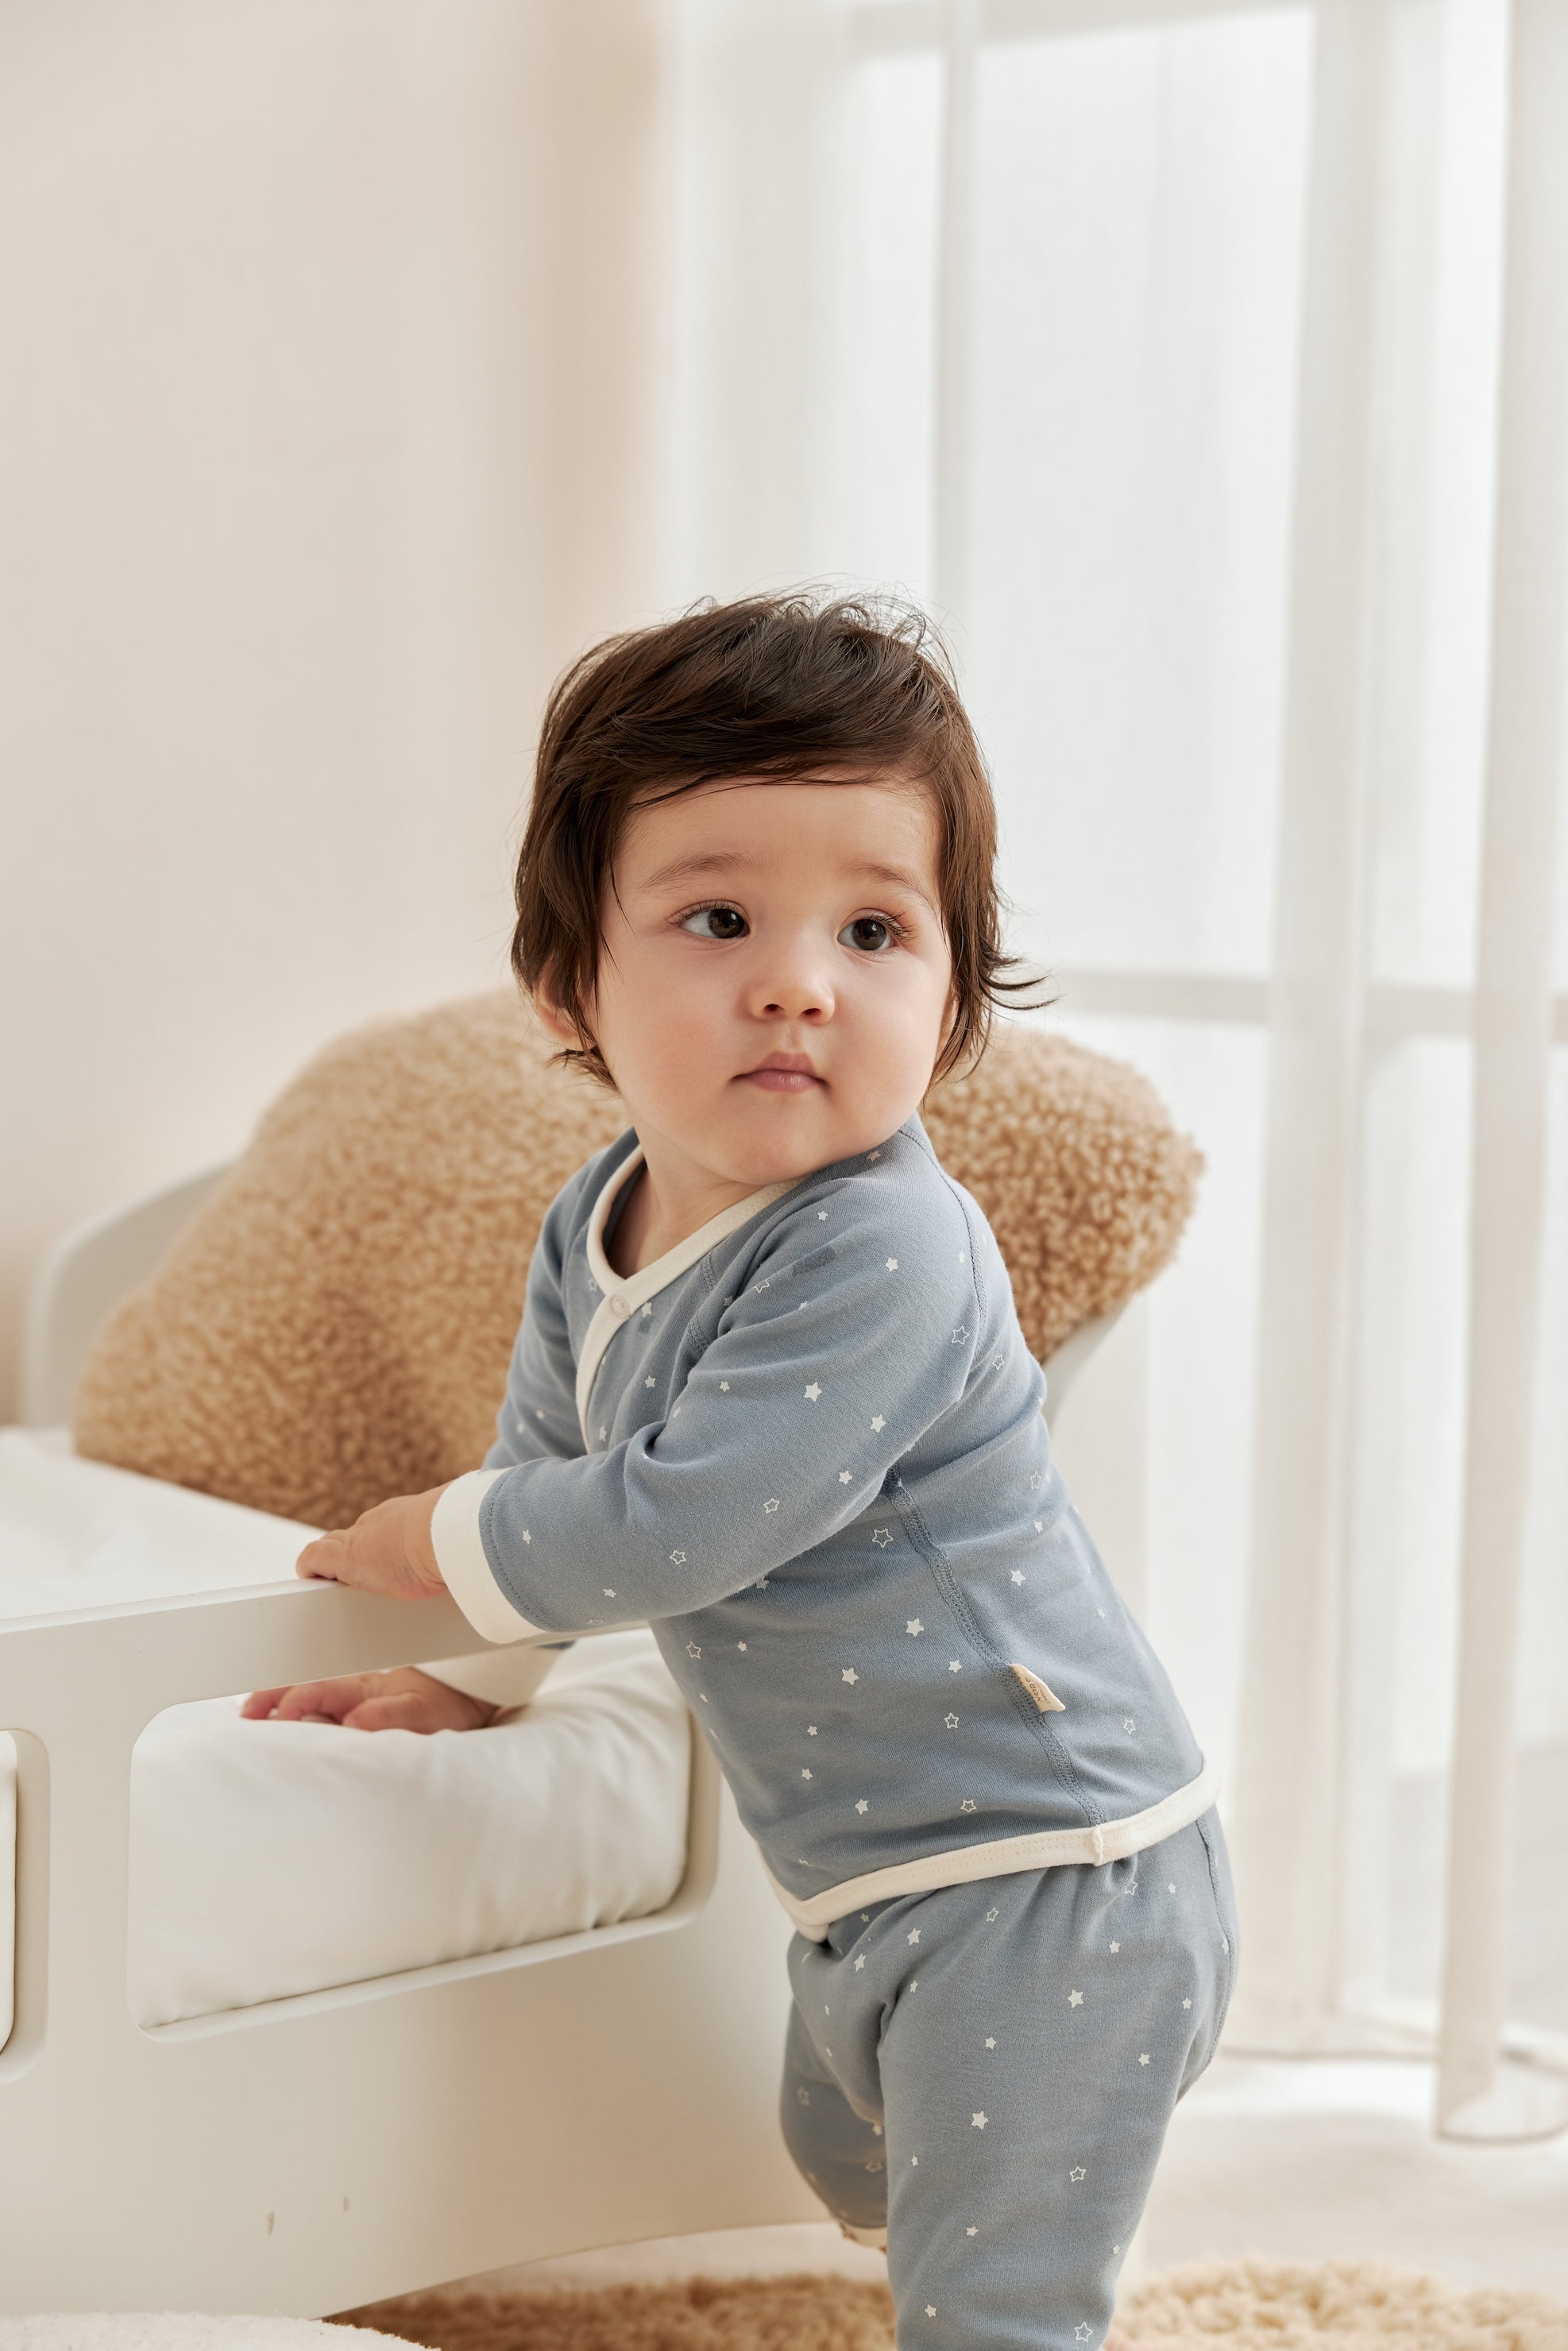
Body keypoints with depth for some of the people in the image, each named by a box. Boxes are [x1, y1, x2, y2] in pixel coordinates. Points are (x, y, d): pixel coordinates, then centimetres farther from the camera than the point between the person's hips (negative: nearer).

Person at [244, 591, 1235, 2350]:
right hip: (865, 1889, 10)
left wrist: (430, 1541, -14)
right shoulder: (594, 1234, 0)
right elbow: (550, 1459, 18)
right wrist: (471, 1681, 18)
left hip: (1053, 1876, -10)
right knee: (853, 2161, 33)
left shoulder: (880, 1255, -28)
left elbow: (670, 1525, -29)